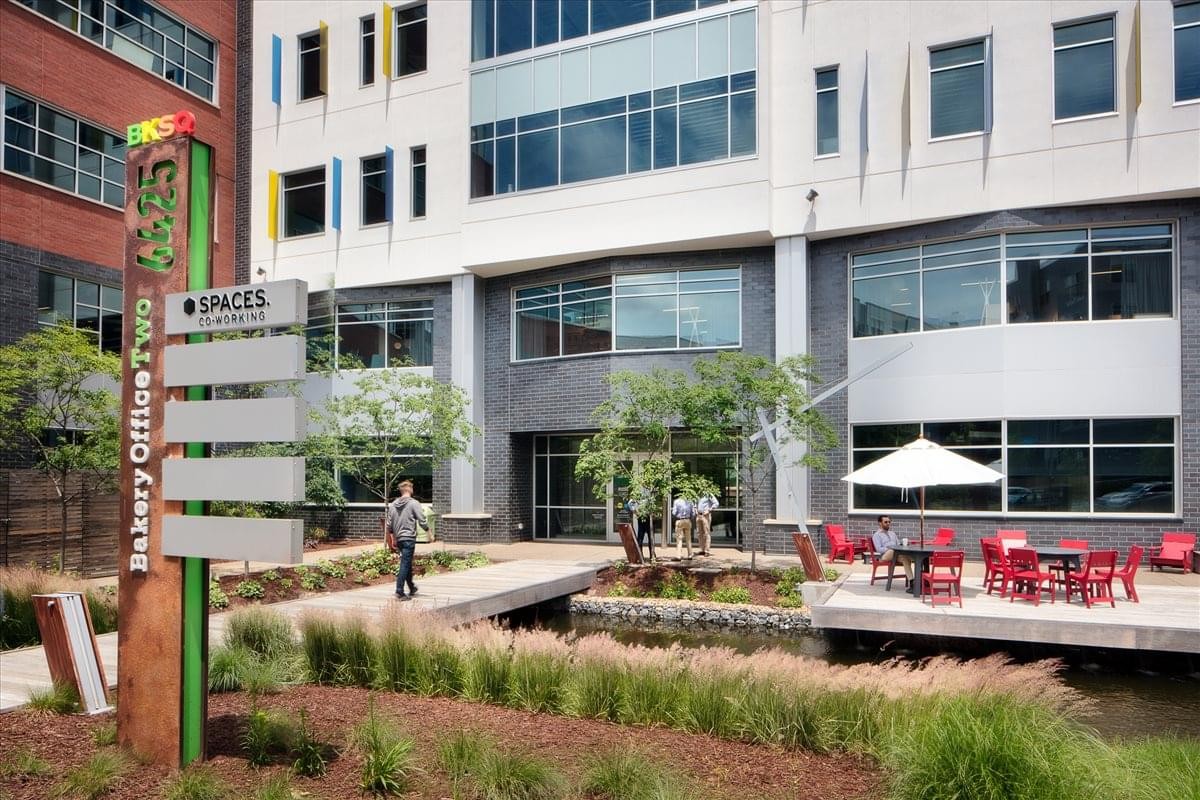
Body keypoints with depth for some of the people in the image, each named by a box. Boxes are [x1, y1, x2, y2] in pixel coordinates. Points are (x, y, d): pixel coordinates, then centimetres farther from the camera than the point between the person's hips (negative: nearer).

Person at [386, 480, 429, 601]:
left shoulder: (393, 504, 9)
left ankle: (412, 588, 31)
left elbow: (389, 525, 12)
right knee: (405, 564, -5)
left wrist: (392, 539, 23)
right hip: (409, 538, -7)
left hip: (398, 539, 7)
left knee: (407, 563, 19)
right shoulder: (414, 504, -10)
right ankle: (399, 591, -8)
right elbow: (422, 521, -12)